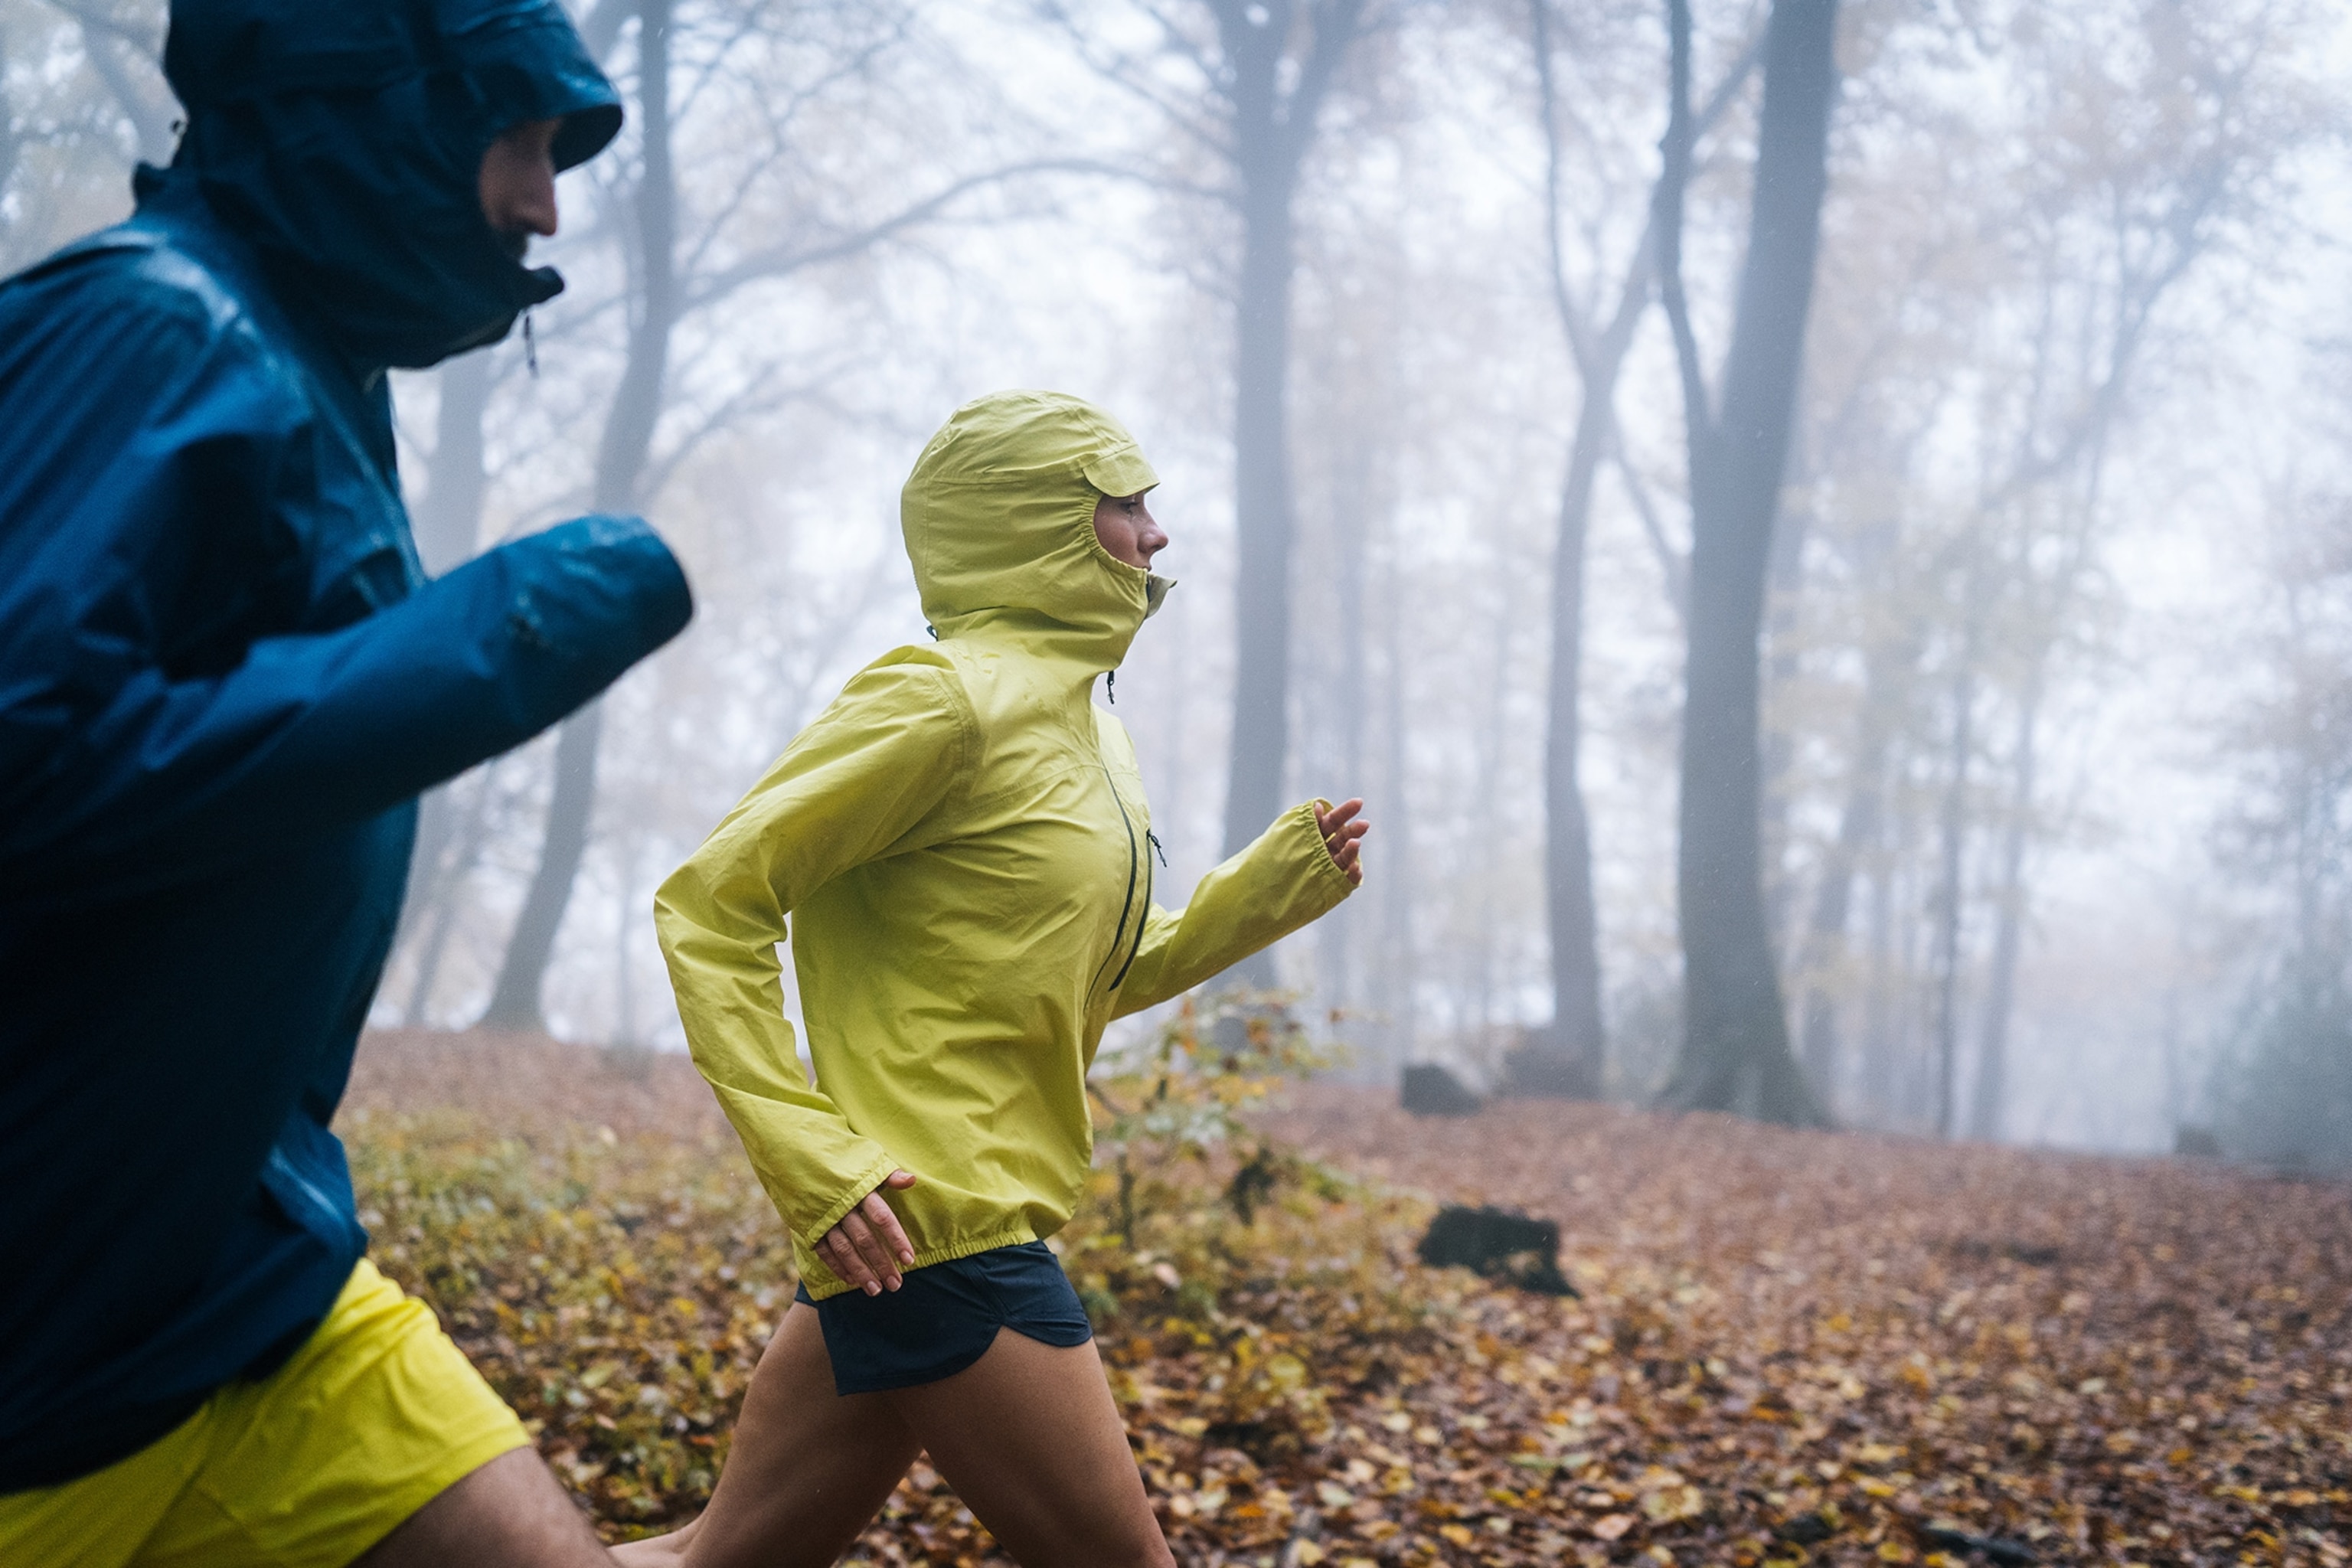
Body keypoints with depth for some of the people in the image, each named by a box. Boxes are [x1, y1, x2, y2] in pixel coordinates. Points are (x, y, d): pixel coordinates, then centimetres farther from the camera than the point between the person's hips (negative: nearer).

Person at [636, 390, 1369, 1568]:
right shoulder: (947, 699, -12)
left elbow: (1097, 983, 24)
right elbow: (709, 903, -14)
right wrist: (811, 1161, -20)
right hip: (934, 1224, -9)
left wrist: (1283, 878, 14)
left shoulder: (1077, 722, 17)